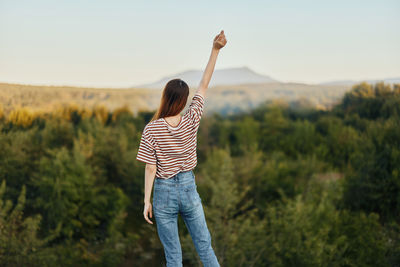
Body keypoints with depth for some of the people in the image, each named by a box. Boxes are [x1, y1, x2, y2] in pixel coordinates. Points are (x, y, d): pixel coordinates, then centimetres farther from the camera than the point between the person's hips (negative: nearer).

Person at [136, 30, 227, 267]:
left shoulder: (151, 130, -15)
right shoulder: (191, 122, -10)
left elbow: (151, 169, -12)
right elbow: (204, 85, -3)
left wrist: (147, 201, -3)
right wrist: (215, 50, -4)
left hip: (164, 193, -2)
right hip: (189, 189, 2)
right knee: (205, 246, 14)